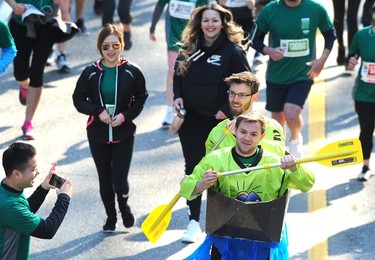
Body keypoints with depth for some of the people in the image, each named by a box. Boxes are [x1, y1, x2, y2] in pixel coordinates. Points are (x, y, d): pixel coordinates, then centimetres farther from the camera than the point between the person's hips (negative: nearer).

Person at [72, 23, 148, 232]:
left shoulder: (132, 72, -7)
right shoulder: (91, 73, -5)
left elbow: (141, 98, 3)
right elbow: (78, 99, 1)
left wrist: (125, 115, -13)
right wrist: (98, 112, -15)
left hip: (124, 134, -1)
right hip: (98, 135, 1)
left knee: (120, 180, -7)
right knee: (105, 180, 10)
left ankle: (124, 206, 26)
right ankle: (111, 216, 31)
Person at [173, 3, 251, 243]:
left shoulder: (233, 50, -12)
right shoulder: (189, 48, 2)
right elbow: (178, 74, 16)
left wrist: (227, 109, -14)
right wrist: (177, 96, -2)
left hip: (219, 120, -4)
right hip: (191, 118, 4)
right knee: (193, 169, 5)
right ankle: (194, 221, 13)